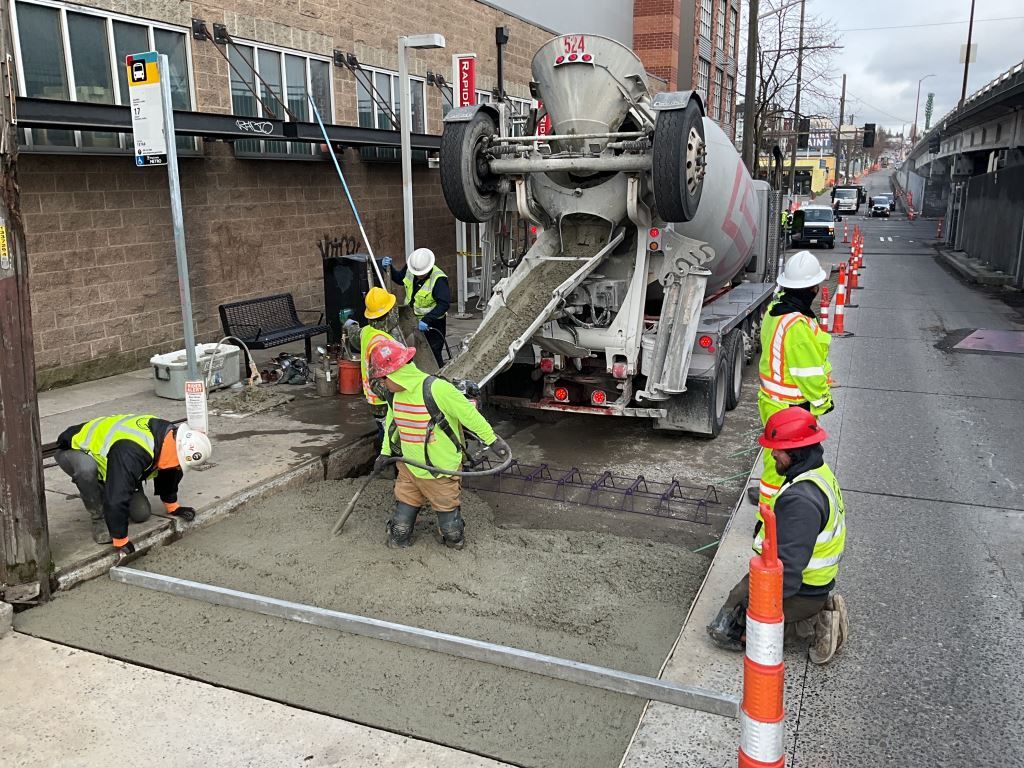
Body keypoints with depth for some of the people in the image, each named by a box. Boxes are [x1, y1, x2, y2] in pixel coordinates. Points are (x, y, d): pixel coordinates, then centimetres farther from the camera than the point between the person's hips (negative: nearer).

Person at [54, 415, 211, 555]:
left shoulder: (170, 435, -18)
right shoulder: (132, 451, -45)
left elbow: (167, 471, 3)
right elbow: (116, 499, -44)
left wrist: (173, 507, 10)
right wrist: (121, 542, -37)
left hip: (104, 457, 7)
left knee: (141, 514, -5)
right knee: (87, 469, -43)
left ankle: (102, 489, 21)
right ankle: (99, 520, -19)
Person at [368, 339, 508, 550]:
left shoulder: (437, 389, -26)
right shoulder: (394, 394, -1)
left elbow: (469, 414, -17)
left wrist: (491, 440, -10)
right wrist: (385, 452, 16)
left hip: (441, 473, -5)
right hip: (409, 469, 5)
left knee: (451, 531, 9)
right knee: (400, 526, 9)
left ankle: (453, 538, 39)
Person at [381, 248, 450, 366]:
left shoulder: (439, 279, -26)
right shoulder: (409, 269, -6)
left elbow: (444, 304, -31)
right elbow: (399, 278, 17)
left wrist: (427, 320, -37)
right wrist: (389, 267, -1)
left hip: (432, 325, -7)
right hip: (412, 320, 7)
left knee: (433, 355, -6)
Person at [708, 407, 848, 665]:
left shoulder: (800, 500, -31)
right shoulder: (820, 474, 2)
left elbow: (787, 564, -31)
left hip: (801, 592, -10)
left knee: (724, 628, -3)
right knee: (738, 594, 24)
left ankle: (811, 623, -5)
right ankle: (820, 611, 12)